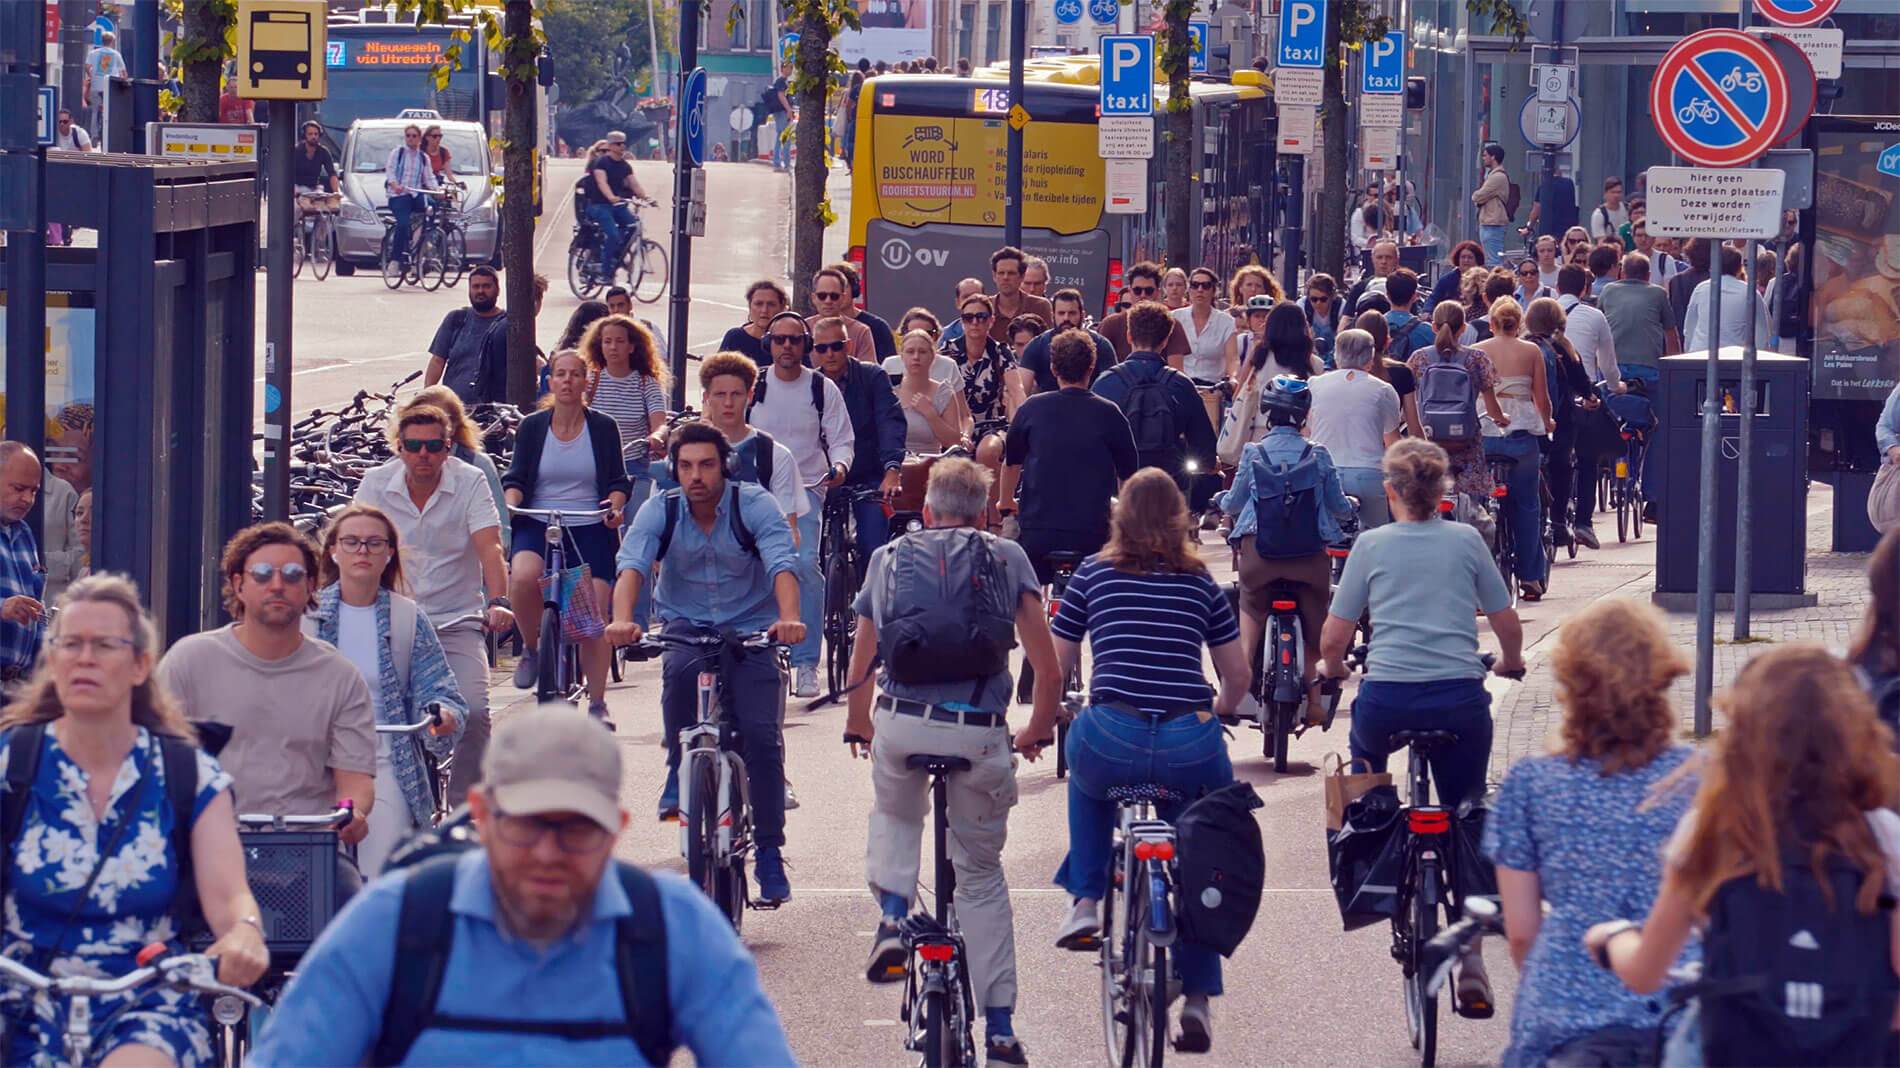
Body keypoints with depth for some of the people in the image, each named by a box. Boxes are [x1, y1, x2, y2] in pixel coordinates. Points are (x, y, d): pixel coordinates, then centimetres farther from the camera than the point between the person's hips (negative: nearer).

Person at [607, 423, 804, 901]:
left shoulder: (753, 504, -12)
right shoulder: (661, 510, -8)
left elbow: (782, 563, -26)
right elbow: (632, 564, -22)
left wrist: (788, 617, -46)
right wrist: (622, 619, -43)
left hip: (750, 630, -1)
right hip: (686, 625, 1)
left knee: (761, 734, -15)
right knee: (680, 669, -36)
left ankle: (769, 853, -4)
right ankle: (679, 772, -12)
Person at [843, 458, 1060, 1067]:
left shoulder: (888, 559, 16)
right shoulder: (1007, 559, 12)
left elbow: (860, 663, 21)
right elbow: (1048, 666, 7)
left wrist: (859, 724, 40)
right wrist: (1039, 729, 24)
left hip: (900, 725, 1)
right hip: (980, 733, -1)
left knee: (895, 813, 35)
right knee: (982, 874, 15)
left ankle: (891, 917, 8)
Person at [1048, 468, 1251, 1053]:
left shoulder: (1094, 573, 12)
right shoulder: (1201, 581, 15)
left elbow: (1055, 667, 17)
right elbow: (1238, 674, 20)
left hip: (1111, 740, -1)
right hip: (1192, 751, 1)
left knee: (1086, 768, 37)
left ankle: (1085, 901, 28)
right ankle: (1198, 998, 15)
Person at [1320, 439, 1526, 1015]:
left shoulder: (1372, 545, 6)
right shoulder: (1466, 540, 8)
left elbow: (1332, 640, 5)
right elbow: (1509, 626, 13)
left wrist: (1330, 667, 27)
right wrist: (1509, 663, 34)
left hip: (1386, 701, -1)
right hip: (1461, 699, 1)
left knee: (1364, 757, 35)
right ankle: (1470, 955, 4)